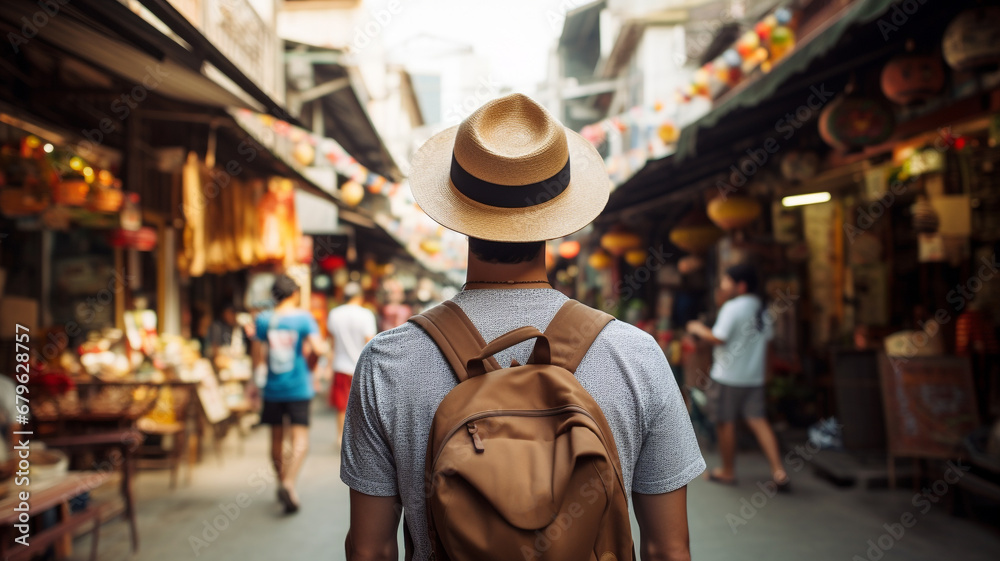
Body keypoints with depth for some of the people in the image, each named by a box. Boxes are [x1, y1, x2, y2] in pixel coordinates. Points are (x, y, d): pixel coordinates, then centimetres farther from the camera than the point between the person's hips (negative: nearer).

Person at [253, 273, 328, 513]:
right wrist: (322, 345, 6)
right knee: (300, 439, -5)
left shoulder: (263, 319, 2)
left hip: (272, 388, 4)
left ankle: (282, 482, 29)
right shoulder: (303, 317, -7)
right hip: (298, 387, -3)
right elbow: (318, 348, -15)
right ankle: (289, 483, -25)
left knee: (277, 438, 16)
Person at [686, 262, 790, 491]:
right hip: (754, 376, 7)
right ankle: (778, 471, -6)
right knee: (758, 421, 4)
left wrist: (699, 329, -3)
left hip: (727, 377, -7)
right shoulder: (762, 309, 9)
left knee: (725, 423, 6)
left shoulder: (732, 307, -14)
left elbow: (717, 337, -19)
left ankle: (727, 471, 17)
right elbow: (767, 337, 15)